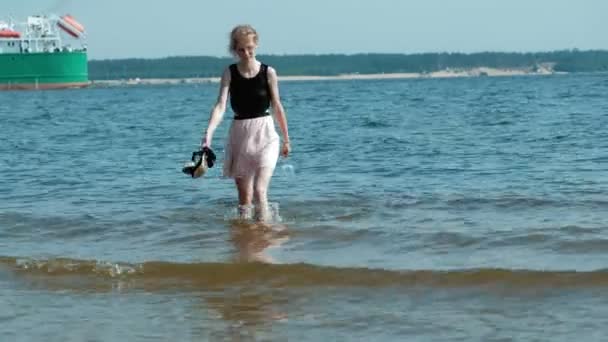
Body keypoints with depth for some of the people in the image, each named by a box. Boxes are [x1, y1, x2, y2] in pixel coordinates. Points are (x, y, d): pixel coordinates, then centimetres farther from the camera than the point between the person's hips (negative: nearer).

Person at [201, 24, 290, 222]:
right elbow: (220, 106, -12)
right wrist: (208, 133, -28)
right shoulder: (230, 73, -2)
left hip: (265, 134, -2)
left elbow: (277, 107, 4)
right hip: (239, 135, 2)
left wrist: (286, 139, 11)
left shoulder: (268, 72, -4)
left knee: (259, 190, -16)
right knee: (243, 193, 9)